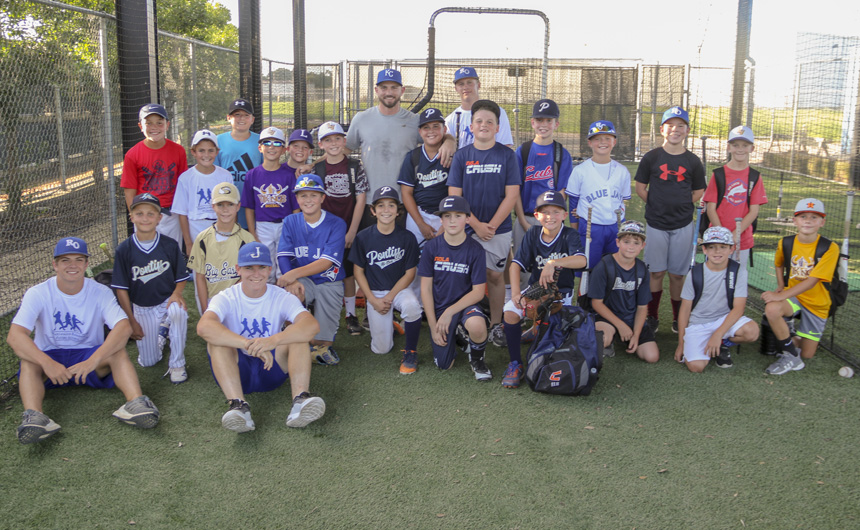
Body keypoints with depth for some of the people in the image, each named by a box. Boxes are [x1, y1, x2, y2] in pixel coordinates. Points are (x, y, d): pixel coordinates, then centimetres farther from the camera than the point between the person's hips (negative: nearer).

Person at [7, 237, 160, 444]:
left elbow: (124, 327, -25)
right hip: (49, 357, 0)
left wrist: (92, 361, -40)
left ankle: (135, 402, -48)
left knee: (117, 350, -29)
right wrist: (47, 363, -39)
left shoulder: (100, 293, -8)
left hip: (90, 356, 0)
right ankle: (33, 416, -49)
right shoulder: (38, 293, -9)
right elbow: (14, 336, -22)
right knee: (28, 361, -31)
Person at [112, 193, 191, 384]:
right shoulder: (124, 250, -9)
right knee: (148, 362, 1)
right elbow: (121, 288, -4)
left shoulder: (170, 245, -8)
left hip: (167, 301, -1)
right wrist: (131, 321, -6)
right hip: (142, 308, 1)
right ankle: (159, 334, 36)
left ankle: (177, 364, -19)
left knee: (179, 311, -38)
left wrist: (176, 293, -20)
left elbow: (181, 277, 2)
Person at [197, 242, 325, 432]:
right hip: (236, 371, 0)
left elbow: (312, 325, -24)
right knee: (217, 339, -25)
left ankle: (300, 400, -38)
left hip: (273, 369, 1)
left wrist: (273, 340, -42)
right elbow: (203, 327, -29)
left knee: (297, 332, -21)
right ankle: (238, 406, -41)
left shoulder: (282, 297, -3)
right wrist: (248, 344, -42)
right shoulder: (226, 298, -5)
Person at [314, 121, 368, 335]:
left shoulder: (355, 167, 1)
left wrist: (352, 231, -7)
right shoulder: (316, 170, 4)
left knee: (348, 273, 4)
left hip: (348, 230, -1)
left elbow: (361, 200, -2)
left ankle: (351, 315, 14)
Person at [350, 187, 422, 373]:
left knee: (412, 306, -37)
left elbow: (409, 273, -5)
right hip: (374, 292, 1)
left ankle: (410, 352, -12)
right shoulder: (363, 237, -6)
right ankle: (389, 321, 30)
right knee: (381, 349, -5)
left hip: (399, 288, -1)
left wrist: (389, 297, -14)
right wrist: (373, 300, -10)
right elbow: (359, 271, 0)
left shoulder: (407, 237, -8)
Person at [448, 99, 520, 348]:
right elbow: (454, 196, -1)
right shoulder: (462, 156, 2)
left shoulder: (507, 155, 0)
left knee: (495, 275, 7)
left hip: (499, 229, 0)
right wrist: (476, 224, -10)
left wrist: (492, 225, -11)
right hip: (467, 228, 0)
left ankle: (496, 325, 19)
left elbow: (511, 195, -4)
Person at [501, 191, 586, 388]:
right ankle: (515, 364, -9)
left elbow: (581, 260, -29)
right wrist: (516, 292, -20)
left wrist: (553, 263, -44)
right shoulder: (533, 234, 1)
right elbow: (516, 264, -5)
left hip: (561, 291, -3)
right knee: (510, 311, -23)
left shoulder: (570, 235, -9)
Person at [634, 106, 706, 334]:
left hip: (683, 225, 1)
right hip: (656, 224, -1)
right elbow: (640, 188, 6)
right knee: (656, 272, 4)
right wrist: (658, 206, 1)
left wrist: (680, 206, 1)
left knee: (677, 274, 7)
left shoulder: (692, 161, 4)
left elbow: (698, 192, 12)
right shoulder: (652, 157, 1)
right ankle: (652, 317, 17)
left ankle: (678, 319, 20)